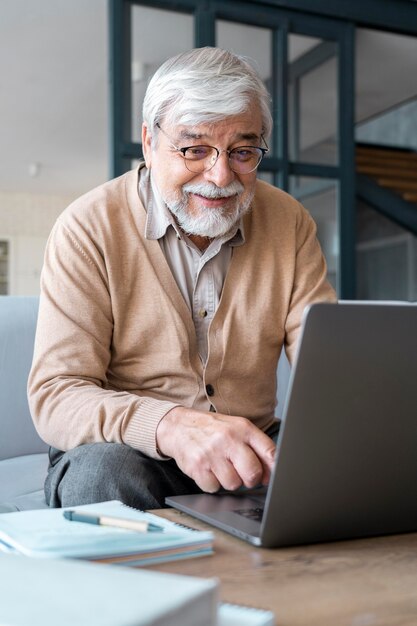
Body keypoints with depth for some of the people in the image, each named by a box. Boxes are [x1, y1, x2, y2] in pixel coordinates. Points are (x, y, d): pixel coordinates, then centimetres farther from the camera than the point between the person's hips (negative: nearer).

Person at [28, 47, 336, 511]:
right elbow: (55, 394, -19)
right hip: (126, 451, -3)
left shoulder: (288, 223, 1)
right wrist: (170, 426, -39)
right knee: (106, 471, -36)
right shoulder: (88, 228, -11)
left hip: (251, 456, 4)